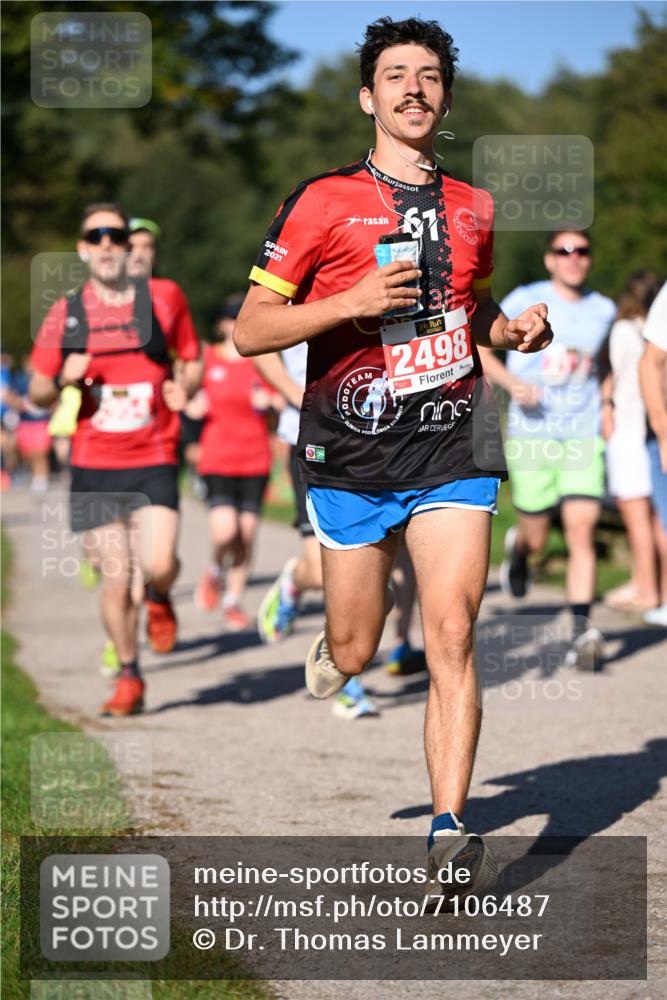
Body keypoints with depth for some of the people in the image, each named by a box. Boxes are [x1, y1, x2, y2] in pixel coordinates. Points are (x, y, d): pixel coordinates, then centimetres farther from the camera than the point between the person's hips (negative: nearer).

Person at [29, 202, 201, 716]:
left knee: (158, 564, -18)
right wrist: (62, 380, -12)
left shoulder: (165, 297, 2)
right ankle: (129, 678, 19)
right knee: (116, 580, -1)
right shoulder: (65, 313, 3)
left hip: (154, 463, -1)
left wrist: (185, 386, -7)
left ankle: (159, 598, 20)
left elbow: (194, 360, 15)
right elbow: (38, 392, 10)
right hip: (94, 468, 1)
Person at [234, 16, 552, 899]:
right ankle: (331, 652, 45)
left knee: (451, 635, -13)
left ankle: (449, 832, -11)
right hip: (351, 453, -2)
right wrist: (353, 302, -17)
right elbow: (249, 331, -3)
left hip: (454, 449, 2)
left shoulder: (473, 210, 13)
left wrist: (517, 329, 8)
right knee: (357, 651, 7)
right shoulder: (323, 202, -1)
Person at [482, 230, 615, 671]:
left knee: (581, 531, -13)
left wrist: (604, 404, 14)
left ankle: (582, 633, -14)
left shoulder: (604, 310, 8)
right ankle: (518, 547, 45)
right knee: (537, 537, 6)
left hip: (584, 436, 2)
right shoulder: (526, 301, -2)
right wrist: (511, 382, -16)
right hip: (531, 436, -1)